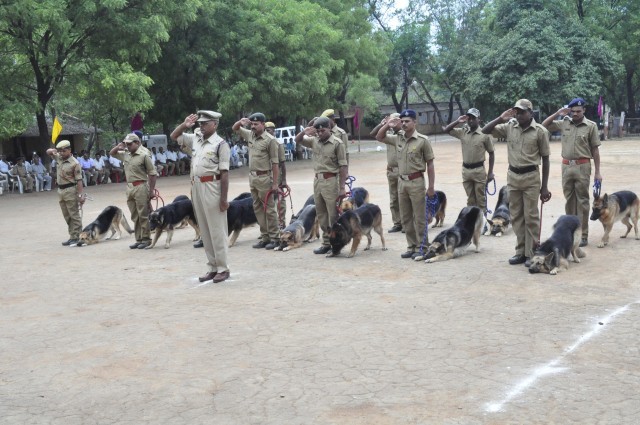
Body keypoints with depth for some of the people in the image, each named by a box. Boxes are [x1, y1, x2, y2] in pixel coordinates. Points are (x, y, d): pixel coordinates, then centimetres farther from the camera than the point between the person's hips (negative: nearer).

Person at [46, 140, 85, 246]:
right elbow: (48, 152, 26)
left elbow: (79, 180, -16)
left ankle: (76, 237, -4)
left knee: (74, 215, -5)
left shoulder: (74, 163, -13)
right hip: (60, 190, 8)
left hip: (70, 190, -8)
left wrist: (80, 195, -21)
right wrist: (53, 150, 1)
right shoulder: (58, 158, 8)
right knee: (67, 216, 12)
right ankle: (72, 237, 18)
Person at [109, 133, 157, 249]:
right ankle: (139, 239, 15)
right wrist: (118, 147, 7)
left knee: (143, 215, -4)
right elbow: (112, 153, 29)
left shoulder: (144, 155, -8)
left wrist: (151, 190, -13)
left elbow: (152, 173, -9)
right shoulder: (126, 154, 12)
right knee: (135, 217, 10)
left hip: (140, 187, -7)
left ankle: (146, 239, 2)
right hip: (129, 187, 7)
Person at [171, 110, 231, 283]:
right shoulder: (195, 139, 11)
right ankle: (212, 267, 18)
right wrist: (184, 125, 3)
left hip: (212, 188, -7)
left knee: (217, 230, -2)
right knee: (205, 230, 11)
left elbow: (224, 173, -12)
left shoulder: (220, 144, -9)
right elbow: (174, 136, 22)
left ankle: (223, 269, 6)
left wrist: (224, 198, -16)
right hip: (196, 187, 7)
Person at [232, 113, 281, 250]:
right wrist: (241, 122, -1)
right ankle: (265, 237, 17)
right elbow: (235, 128, 23)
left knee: (269, 209, -3)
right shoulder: (250, 135, 8)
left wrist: (275, 183, -16)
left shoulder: (270, 140, -11)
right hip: (252, 177, 7)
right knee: (258, 208, 10)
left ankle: (274, 238, 3)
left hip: (264, 178, -7)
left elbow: (275, 163, -13)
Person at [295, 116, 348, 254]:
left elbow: (343, 166, -9)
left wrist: (342, 187, -13)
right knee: (321, 214, 11)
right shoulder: (314, 141, 7)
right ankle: (326, 243, 20)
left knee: (333, 215, -3)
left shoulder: (337, 143, -8)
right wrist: (304, 132, -5)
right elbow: (297, 140, 18)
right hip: (317, 180, 6)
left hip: (330, 181, -6)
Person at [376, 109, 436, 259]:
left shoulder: (422, 140, -8)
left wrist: (431, 187, -8)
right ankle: (411, 246, 21)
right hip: (402, 182, 6)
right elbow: (379, 137, 19)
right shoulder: (398, 138, 6)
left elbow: (430, 164, -6)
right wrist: (387, 125, -1)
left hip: (416, 182, -6)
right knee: (406, 217, 11)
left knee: (419, 217, 1)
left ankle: (420, 247, 9)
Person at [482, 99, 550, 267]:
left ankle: (531, 254, 6)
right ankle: (521, 252, 17)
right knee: (516, 216, 9)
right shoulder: (509, 127, 3)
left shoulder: (540, 131, -6)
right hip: (513, 176, 4)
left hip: (531, 177, -4)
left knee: (531, 217, 0)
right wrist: (501, 119, -11)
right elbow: (485, 131, 3)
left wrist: (544, 187, -3)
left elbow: (545, 159, -2)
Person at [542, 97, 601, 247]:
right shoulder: (564, 123, 6)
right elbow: (544, 126, 10)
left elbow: (595, 150, 0)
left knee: (582, 201, 0)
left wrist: (597, 172, -2)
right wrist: (558, 113, -2)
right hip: (566, 166, 3)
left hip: (582, 167, -3)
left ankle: (583, 235, 4)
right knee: (569, 200, 11)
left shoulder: (591, 126, -2)